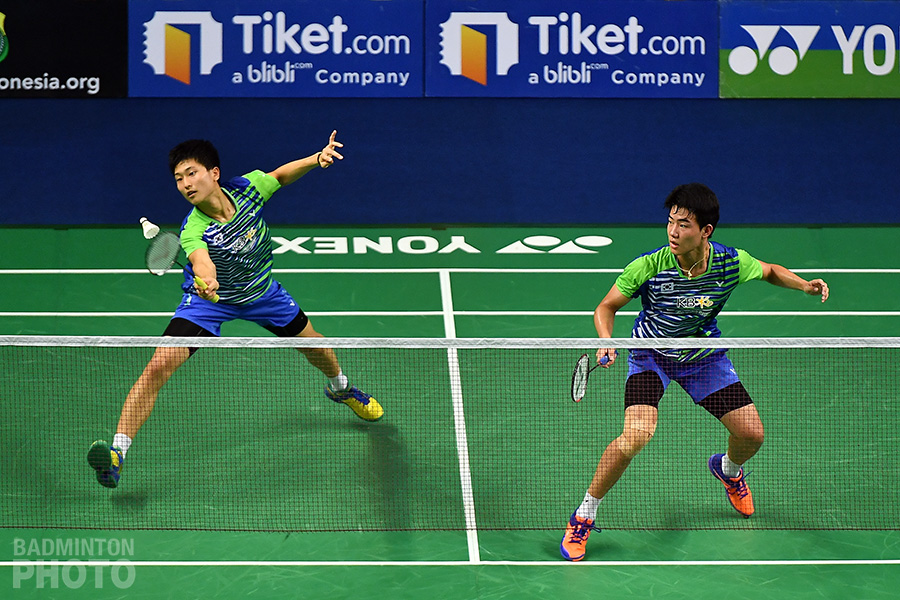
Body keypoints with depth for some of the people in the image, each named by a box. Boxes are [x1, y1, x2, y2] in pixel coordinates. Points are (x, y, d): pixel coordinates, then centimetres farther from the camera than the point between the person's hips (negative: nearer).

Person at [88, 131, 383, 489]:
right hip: (209, 298, -4)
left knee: (311, 343, 20)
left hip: (260, 291, 4)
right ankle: (118, 451, -22)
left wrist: (318, 157, -18)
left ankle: (340, 386, 57)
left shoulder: (246, 188, -23)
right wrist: (206, 278, -80)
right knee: (159, 365, -24)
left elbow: (279, 175, -2)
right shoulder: (194, 230, -35)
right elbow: (200, 258, -57)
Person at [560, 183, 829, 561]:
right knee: (637, 434, -27)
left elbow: (770, 271, 3)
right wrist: (607, 342, -31)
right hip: (650, 355, -3)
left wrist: (805, 285, -15)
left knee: (752, 434, 2)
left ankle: (728, 469, 42)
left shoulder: (732, 263, -21)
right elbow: (606, 307, -12)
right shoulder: (648, 267, -28)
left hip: (704, 355, 3)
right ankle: (583, 517, -10)